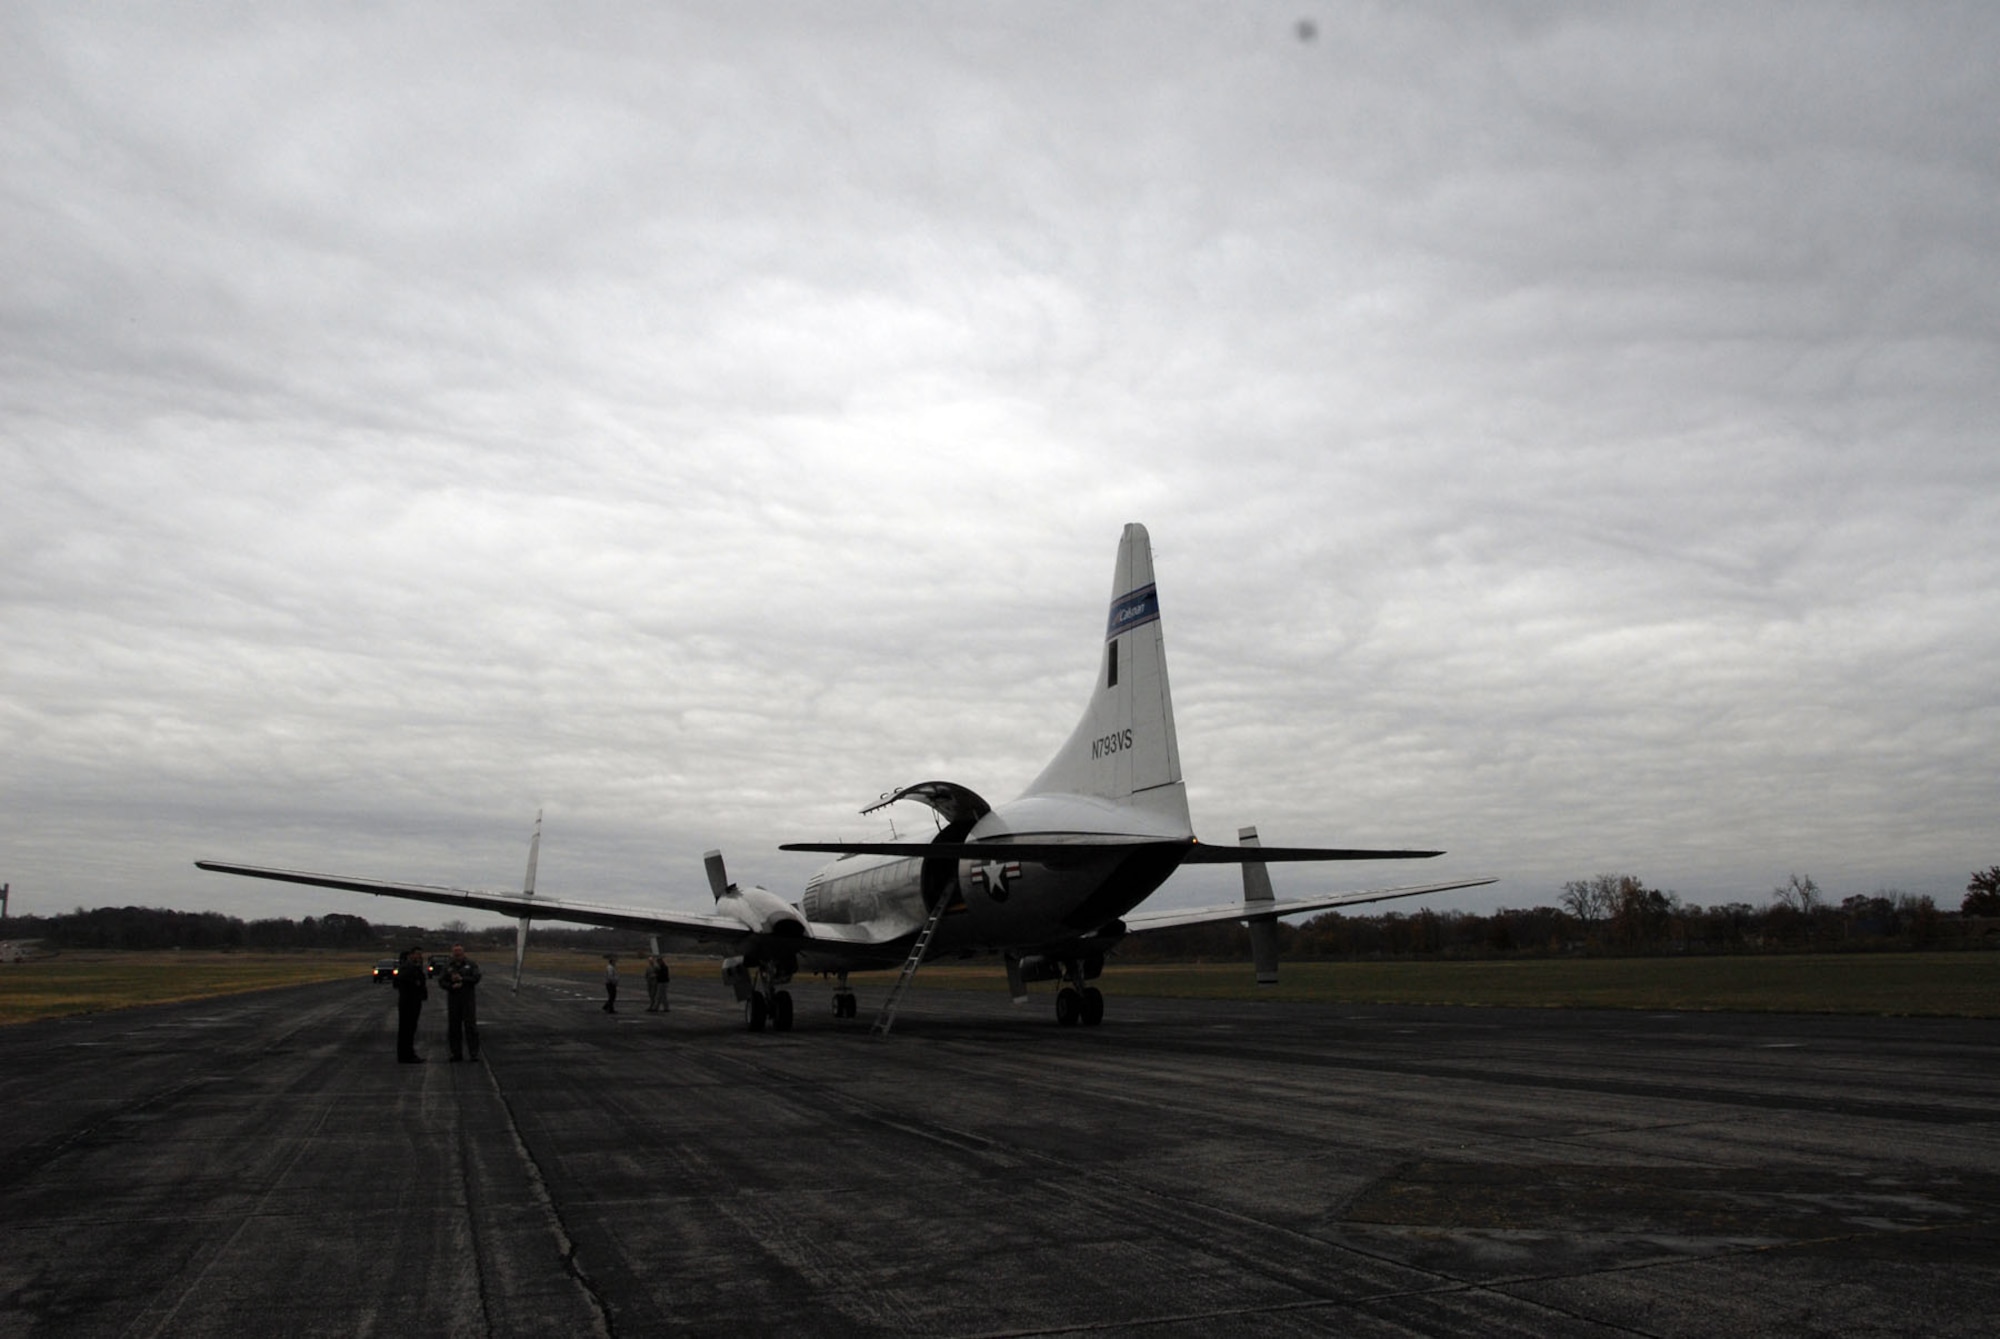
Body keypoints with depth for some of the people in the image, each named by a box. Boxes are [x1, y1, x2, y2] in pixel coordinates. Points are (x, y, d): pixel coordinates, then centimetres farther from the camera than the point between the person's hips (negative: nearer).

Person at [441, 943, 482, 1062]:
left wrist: (462, 979, -18)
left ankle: (473, 1054, -6)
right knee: (454, 1027, 4)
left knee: (470, 1026, -7)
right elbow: (442, 982, 3)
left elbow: (476, 978, -7)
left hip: (468, 999, -3)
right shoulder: (448, 966, 11)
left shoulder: (471, 964, 4)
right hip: (453, 1000, 3)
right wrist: (452, 986, -15)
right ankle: (456, 1053, 12)